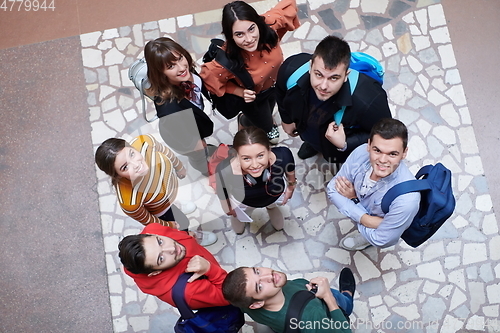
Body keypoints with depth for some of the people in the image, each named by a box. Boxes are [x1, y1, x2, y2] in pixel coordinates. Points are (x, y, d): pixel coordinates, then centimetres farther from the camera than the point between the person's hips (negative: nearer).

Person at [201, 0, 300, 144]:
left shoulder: (269, 25, -38)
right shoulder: (228, 59, -45)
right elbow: (208, 75, -24)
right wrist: (240, 92, -28)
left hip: (274, 82, 4)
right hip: (252, 96, -4)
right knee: (268, 129, 21)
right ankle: (245, 121, 52)